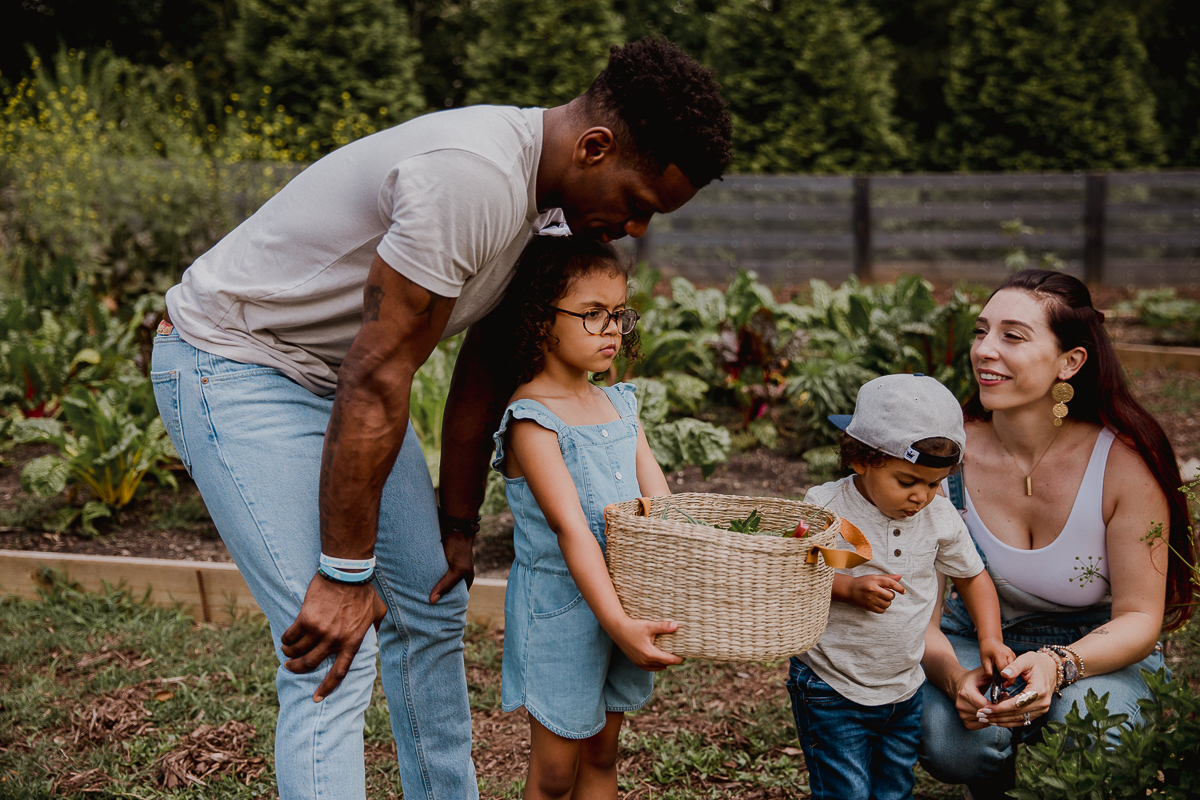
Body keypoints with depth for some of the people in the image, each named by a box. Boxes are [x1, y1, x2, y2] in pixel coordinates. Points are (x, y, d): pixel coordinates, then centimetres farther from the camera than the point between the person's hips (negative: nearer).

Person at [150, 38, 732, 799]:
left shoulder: (551, 196, -3)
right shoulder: (469, 177, -33)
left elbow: (484, 374, 5)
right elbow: (378, 380, -30)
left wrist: (457, 526, 10)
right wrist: (345, 572, -24)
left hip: (336, 370, 9)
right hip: (232, 361, -9)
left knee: (431, 604, 13)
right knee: (334, 646, -15)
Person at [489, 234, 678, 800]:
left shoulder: (620, 404, 7)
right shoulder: (532, 420, -17)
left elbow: (662, 506, 3)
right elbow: (570, 527, -25)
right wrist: (616, 620, -32)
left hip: (624, 600, 7)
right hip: (560, 609, -7)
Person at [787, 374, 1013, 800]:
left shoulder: (941, 517, -4)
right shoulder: (823, 509, -17)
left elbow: (973, 576, 11)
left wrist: (990, 638, -3)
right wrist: (848, 588, -25)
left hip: (904, 693, 4)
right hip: (833, 692, -4)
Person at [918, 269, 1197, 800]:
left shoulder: (1125, 462, -20)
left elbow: (1139, 618, -15)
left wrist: (1058, 665, -36)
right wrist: (955, 676, -36)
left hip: (1099, 650, -1)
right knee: (951, 743, -30)